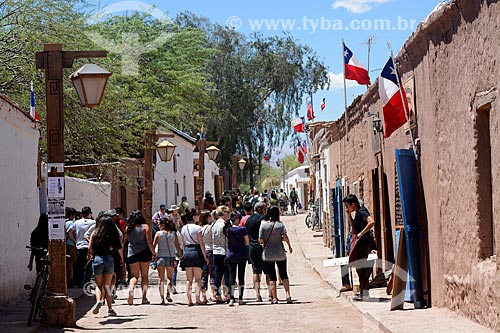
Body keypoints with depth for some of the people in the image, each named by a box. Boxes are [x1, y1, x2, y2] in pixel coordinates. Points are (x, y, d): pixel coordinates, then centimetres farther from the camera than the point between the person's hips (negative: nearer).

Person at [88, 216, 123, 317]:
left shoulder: (95, 233, 3)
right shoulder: (114, 234, 2)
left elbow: (90, 248, -1)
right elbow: (119, 248, 1)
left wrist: (89, 255, 19)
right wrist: (122, 258, 17)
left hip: (97, 258, 0)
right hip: (109, 259, 0)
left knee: (99, 285, 10)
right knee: (107, 285, 8)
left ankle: (98, 301, -17)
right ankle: (110, 308, 5)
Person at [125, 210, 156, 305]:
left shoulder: (128, 228, 4)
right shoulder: (145, 227, -3)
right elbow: (149, 242, -7)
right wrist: (154, 253, 1)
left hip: (132, 254, 2)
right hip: (144, 252, -1)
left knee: (134, 276, 7)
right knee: (144, 276, 8)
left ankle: (131, 290, -22)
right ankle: (144, 297, 5)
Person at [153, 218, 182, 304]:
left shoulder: (158, 234, -3)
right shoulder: (174, 234, 2)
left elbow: (153, 246, -5)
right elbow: (178, 247, 1)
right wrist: (182, 257, 8)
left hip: (160, 257, -1)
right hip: (171, 257, 1)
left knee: (161, 279, 6)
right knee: (170, 278, 13)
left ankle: (162, 298, 2)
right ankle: (168, 294, -7)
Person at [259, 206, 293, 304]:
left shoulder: (263, 225, -6)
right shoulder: (280, 224, -6)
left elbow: (260, 240, -7)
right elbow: (285, 237, -12)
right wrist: (289, 246, 4)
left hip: (267, 254, 0)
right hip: (280, 253, 0)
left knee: (272, 277, 6)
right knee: (284, 275, 13)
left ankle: (274, 298, 4)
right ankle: (288, 295, 3)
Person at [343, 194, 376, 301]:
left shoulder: (362, 212, -15)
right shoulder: (358, 212, 15)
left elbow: (371, 222, -30)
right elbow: (353, 225, 27)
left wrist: (361, 233, -25)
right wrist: (349, 214, 13)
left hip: (362, 241, -10)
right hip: (358, 242, 10)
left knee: (361, 266, -7)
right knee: (360, 267, 13)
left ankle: (365, 293, -4)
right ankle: (363, 292, 19)